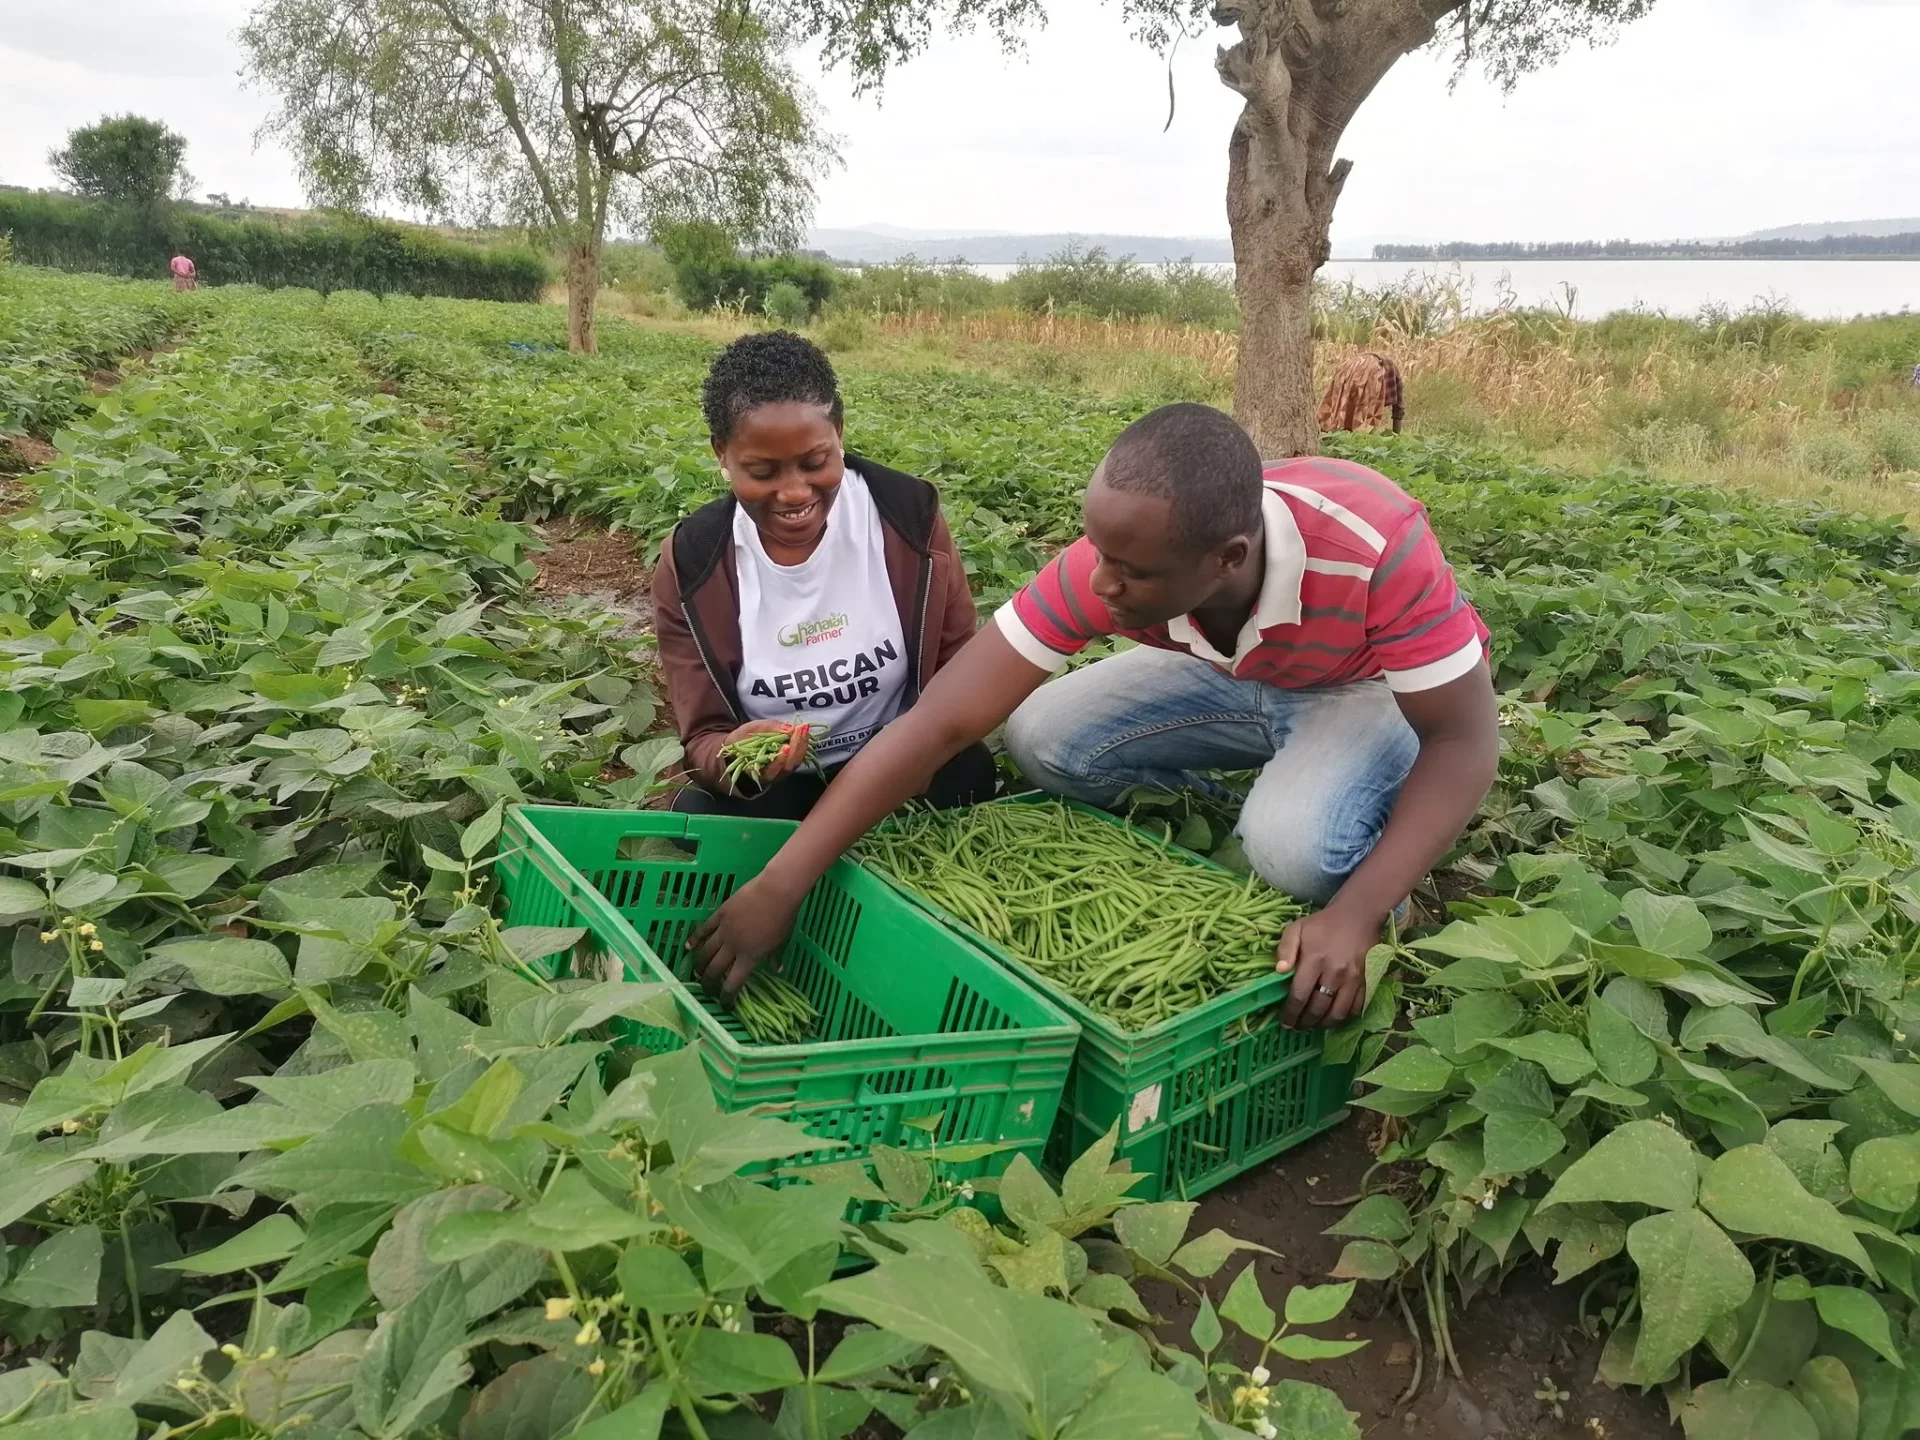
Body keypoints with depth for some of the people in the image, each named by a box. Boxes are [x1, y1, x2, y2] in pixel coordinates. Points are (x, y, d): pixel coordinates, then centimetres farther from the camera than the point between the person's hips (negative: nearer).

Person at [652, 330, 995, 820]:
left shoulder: (909, 517, -12)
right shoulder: (690, 567, -11)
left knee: (968, 772, -32)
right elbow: (703, 736, -7)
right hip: (772, 785, 0)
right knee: (696, 818, -32)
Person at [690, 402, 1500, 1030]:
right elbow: (942, 720, -31)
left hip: (1383, 689, -3)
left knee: (1296, 844, -35)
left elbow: (1465, 739, -28)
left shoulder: (1376, 549, -40)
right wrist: (780, 886, -34)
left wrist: (1355, 916, -40)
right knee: (1044, 737, -18)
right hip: (1231, 676, 4)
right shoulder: (1113, 563, -31)